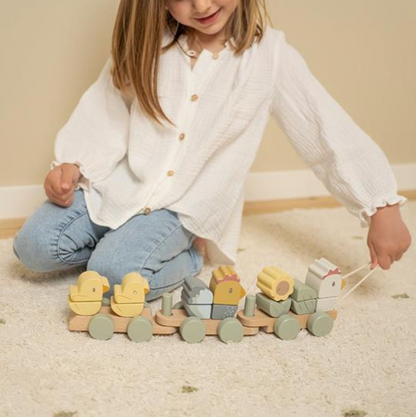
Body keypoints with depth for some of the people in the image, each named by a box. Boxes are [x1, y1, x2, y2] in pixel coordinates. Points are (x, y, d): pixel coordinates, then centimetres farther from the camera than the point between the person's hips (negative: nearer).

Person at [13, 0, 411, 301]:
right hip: (120, 183, 4)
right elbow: (105, 109, 5)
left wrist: (382, 208, -14)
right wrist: (71, 163, -10)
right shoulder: (147, 43, -2)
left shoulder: (268, 55, -9)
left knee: (116, 270, -27)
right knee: (34, 246, -10)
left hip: (185, 208, -4)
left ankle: (186, 255, 3)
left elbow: (329, 129, -9)